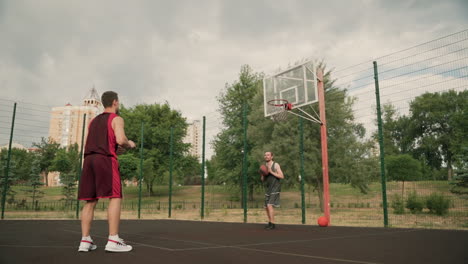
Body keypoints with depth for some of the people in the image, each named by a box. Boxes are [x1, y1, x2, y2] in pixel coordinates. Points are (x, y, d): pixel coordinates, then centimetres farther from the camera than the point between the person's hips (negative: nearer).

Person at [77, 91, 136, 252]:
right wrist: (130, 144, 9)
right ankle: (113, 241, -14)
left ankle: (85, 241, 4)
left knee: (90, 201, 7)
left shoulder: (93, 121, 27)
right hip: (105, 159, -7)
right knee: (115, 197, -8)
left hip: (89, 159, 7)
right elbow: (120, 140, -12)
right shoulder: (116, 119, 5)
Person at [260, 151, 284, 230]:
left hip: (275, 188, -7)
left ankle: (272, 224, -15)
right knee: (266, 207, 9)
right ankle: (270, 222, 24)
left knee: (270, 205, -19)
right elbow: (263, 180, 16)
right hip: (268, 189, 7)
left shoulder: (276, 165, -7)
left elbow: (282, 176, -14)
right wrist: (262, 175, -7)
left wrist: (271, 172, -20)